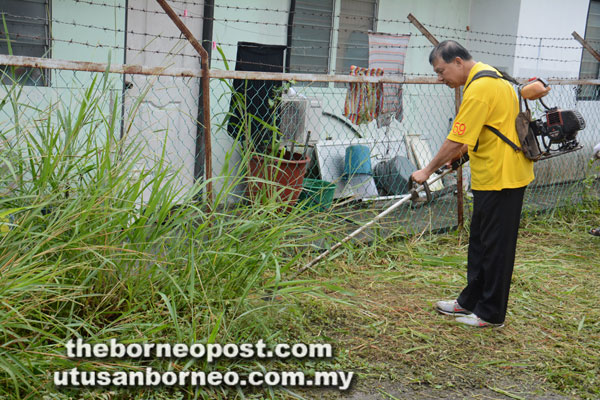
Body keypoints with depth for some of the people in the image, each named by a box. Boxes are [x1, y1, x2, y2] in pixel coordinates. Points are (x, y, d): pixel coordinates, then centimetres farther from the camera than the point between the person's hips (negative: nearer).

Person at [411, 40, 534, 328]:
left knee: (495, 245, 0)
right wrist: (462, 152, 18)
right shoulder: (490, 76, 12)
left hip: (501, 177, -11)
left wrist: (428, 171, -10)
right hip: (491, 176, 11)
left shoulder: (479, 89, -21)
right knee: (479, 242, 18)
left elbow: (456, 141, -22)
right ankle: (471, 301, 30)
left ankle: (492, 314, 13)